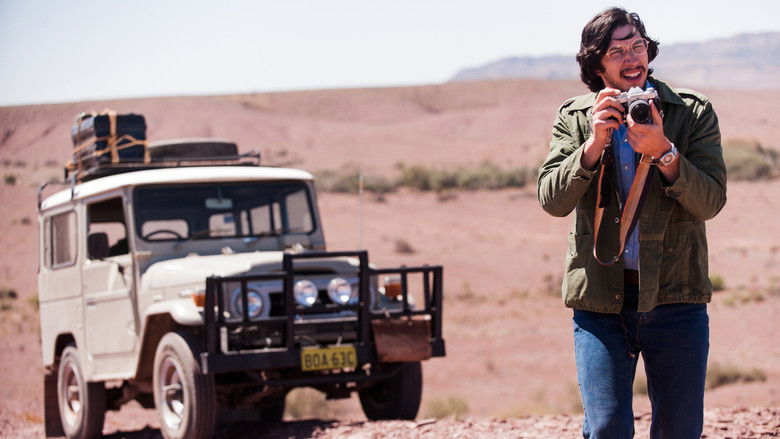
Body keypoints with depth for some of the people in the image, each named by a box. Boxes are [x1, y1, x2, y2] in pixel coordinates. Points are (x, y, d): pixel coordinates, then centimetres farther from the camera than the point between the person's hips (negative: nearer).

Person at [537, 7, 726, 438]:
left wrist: (663, 152, -20)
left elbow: (709, 202, -6)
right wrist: (594, 144, -18)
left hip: (675, 298, 0)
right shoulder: (574, 118, 5)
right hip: (600, 301, 0)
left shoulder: (693, 112, 2)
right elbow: (552, 200, -5)